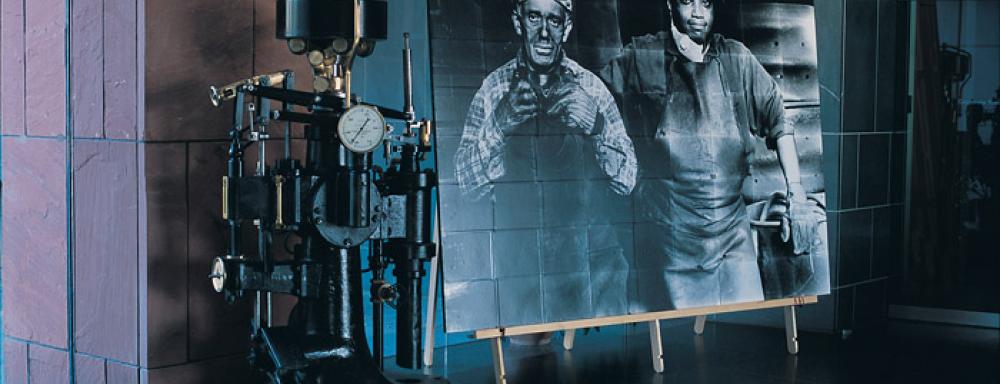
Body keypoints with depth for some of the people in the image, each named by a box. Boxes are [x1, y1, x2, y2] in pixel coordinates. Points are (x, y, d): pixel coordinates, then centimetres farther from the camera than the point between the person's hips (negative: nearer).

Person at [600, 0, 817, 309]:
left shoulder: (738, 59, 8)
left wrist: (797, 197, 3)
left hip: (732, 234, 2)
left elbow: (779, 122, 9)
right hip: (666, 234, -2)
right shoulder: (640, 58, 2)